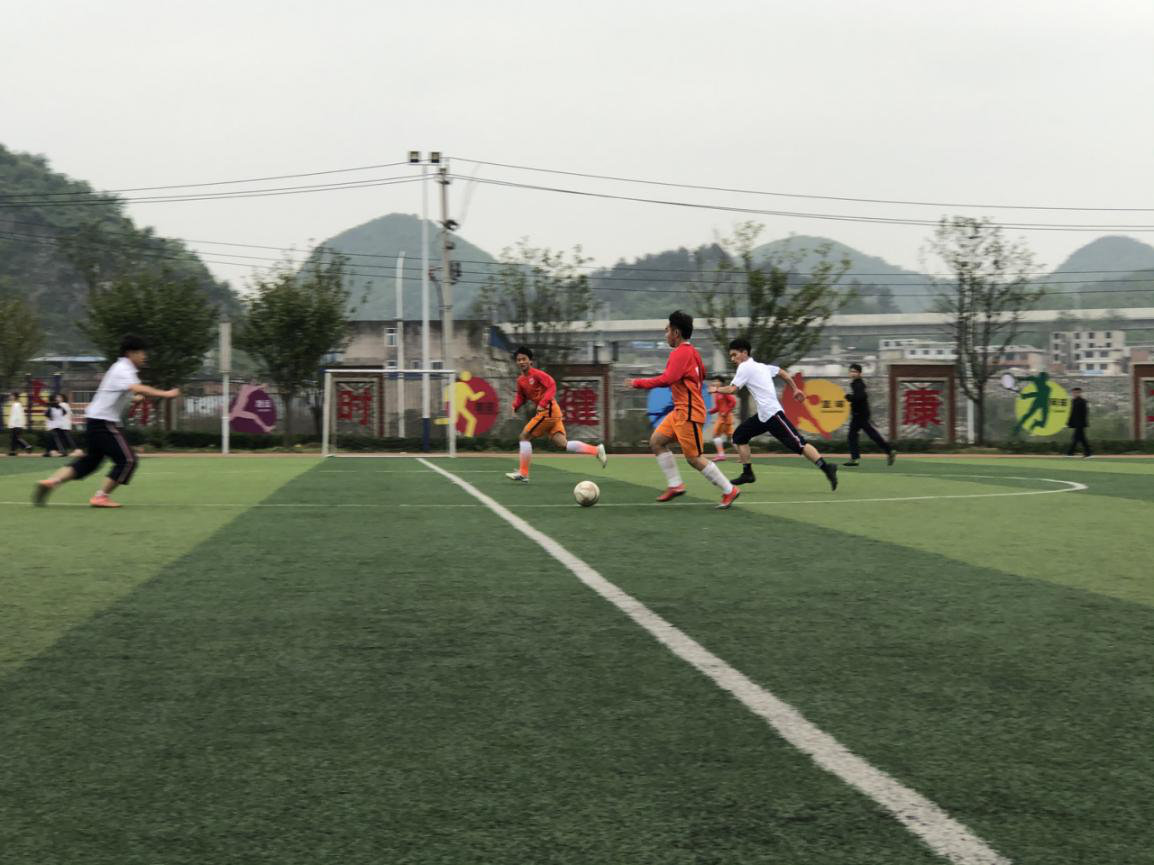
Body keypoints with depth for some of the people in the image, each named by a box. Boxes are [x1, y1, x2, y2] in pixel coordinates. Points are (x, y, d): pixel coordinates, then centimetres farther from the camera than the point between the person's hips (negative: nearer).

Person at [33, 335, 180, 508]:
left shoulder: (122, 368, 16)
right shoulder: (123, 370, -16)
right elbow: (138, 389, -34)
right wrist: (166, 394, -34)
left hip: (94, 421, 10)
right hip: (104, 422, -10)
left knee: (89, 461, 14)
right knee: (127, 460, -7)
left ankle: (51, 481, 4)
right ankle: (100, 497, -5)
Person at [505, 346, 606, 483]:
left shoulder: (537, 374, -11)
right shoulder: (520, 380, 14)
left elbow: (552, 386, -19)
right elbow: (521, 396, 24)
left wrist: (542, 403, -27)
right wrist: (515, 406, 3)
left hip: (549, 410, -9)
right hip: (544, 412, 9)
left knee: (525, 436, -6)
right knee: (563, 443, 3)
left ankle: (523, 474, -2)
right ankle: (596, 450, 4)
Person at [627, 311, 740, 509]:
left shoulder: (680, 353, -16)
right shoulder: (691, 351, 14)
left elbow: (668, 379, -27)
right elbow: (702, 374, 26)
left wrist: (639, 383, -21)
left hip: (689, 413, -10)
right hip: (680, 411, 10)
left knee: (693, 458, -6)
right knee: (656, 441, 8)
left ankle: (729, 490, 2)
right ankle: (675, 485, 8)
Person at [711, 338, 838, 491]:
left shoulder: (745, 367, -5)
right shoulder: (760, 366, 21)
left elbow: (732, 389, -11)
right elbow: (783, 373, 24)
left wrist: (717, 389, 6)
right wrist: (795, 389, 25)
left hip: (771, 413, -10)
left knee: (798, 443, -14)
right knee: (739, 435, 11)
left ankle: (826, 468, -16)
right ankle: (747, 473, 12)